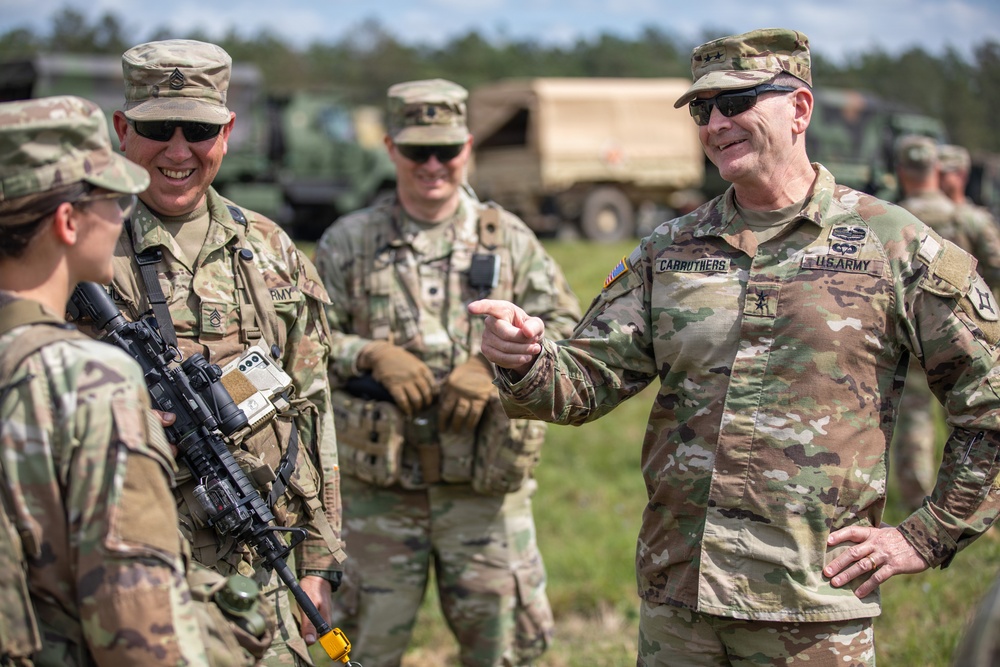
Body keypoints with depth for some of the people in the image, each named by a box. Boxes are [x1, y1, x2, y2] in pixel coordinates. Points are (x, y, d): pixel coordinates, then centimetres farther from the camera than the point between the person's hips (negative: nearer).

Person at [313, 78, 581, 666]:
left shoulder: (509, 238, 6)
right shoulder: (349, 243, 4)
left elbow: (567, 327, 4)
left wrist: (494, 365, -12)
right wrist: (374, 355, -15)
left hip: (487, 483, 0)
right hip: (381, 484, 0)